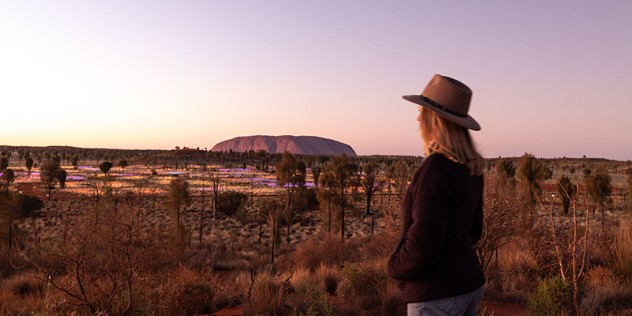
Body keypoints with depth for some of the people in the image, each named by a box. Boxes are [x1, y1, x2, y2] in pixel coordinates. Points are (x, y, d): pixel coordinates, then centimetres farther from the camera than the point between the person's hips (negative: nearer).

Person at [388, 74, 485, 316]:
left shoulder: (435, 167, -22)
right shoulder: (471, 168, 4)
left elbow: (423, 245, -23)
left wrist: (395, 267, -5)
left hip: (437, 296, -8)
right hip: (469, 284, 8)